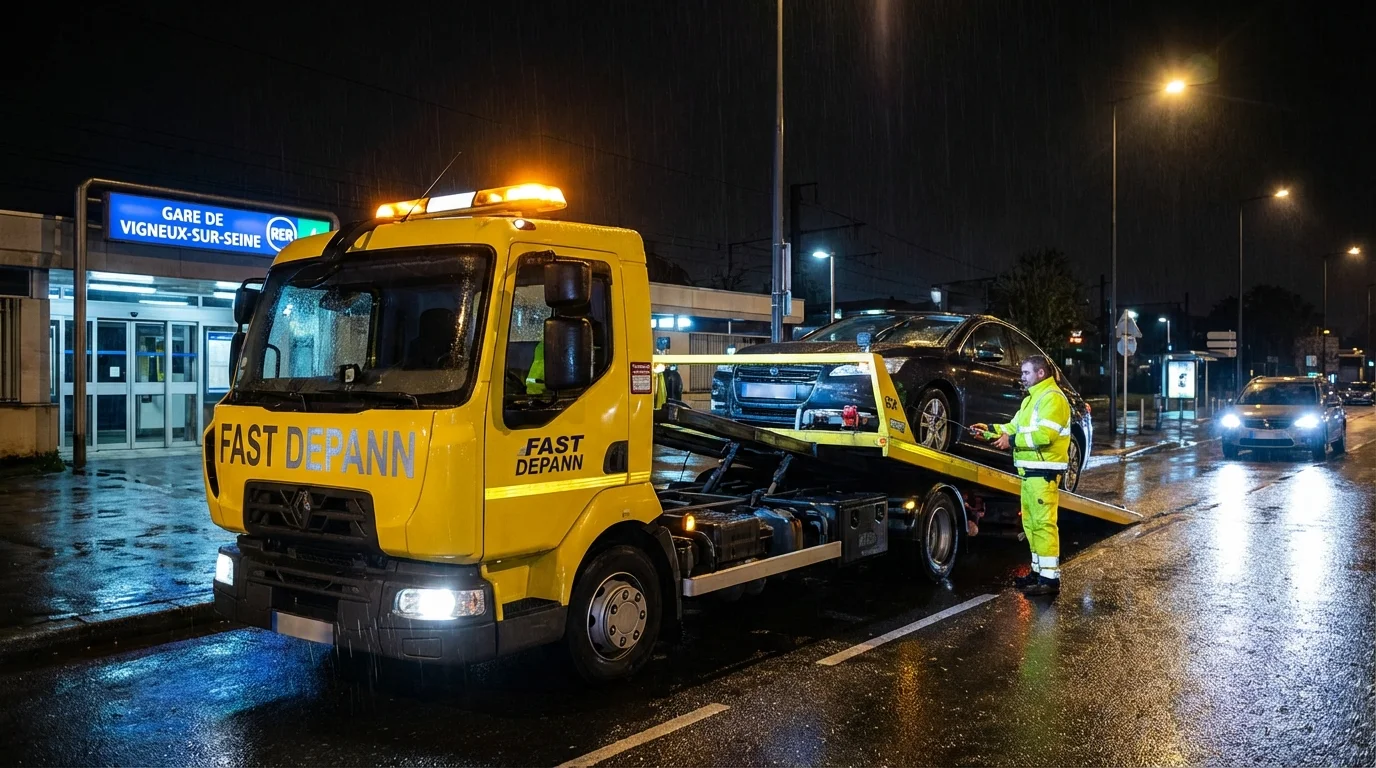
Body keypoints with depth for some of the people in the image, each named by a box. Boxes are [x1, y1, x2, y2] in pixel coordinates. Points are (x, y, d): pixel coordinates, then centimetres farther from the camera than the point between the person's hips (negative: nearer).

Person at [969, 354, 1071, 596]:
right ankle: (1039, 570, 22)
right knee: (1030, 522, 14)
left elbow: (1045, 434, -23)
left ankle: (1050, 578, -10)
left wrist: (1012, 440, -17)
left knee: (1044, 523, -12)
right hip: (1030, 470, 11)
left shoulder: (1052, 398, -12)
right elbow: (1015, 426, 20)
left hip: (1044, 471, -11)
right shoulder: (1032, 398, 22)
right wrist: (989, 430, 7)